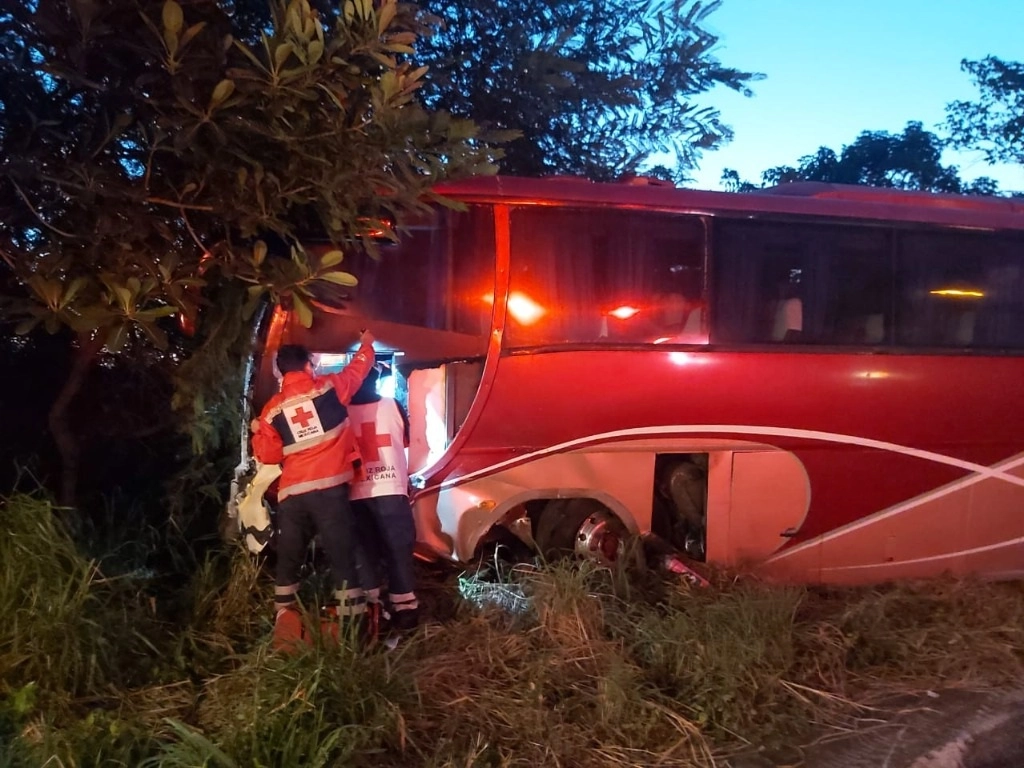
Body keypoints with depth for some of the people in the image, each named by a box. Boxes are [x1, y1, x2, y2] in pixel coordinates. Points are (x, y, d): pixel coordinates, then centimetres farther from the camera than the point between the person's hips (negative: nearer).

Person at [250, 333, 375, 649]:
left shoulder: (272, 409, 11)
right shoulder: (330, 388, 5)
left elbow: (268, 455, 9)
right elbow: (358, 368, 21)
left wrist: (257, 433, 30)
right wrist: (366, 344, 41)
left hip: (291, 495, 3)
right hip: (330, 489, -3)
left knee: (288, 562, 15)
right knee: (342, 558, -1)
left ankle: (284, 631, 18)